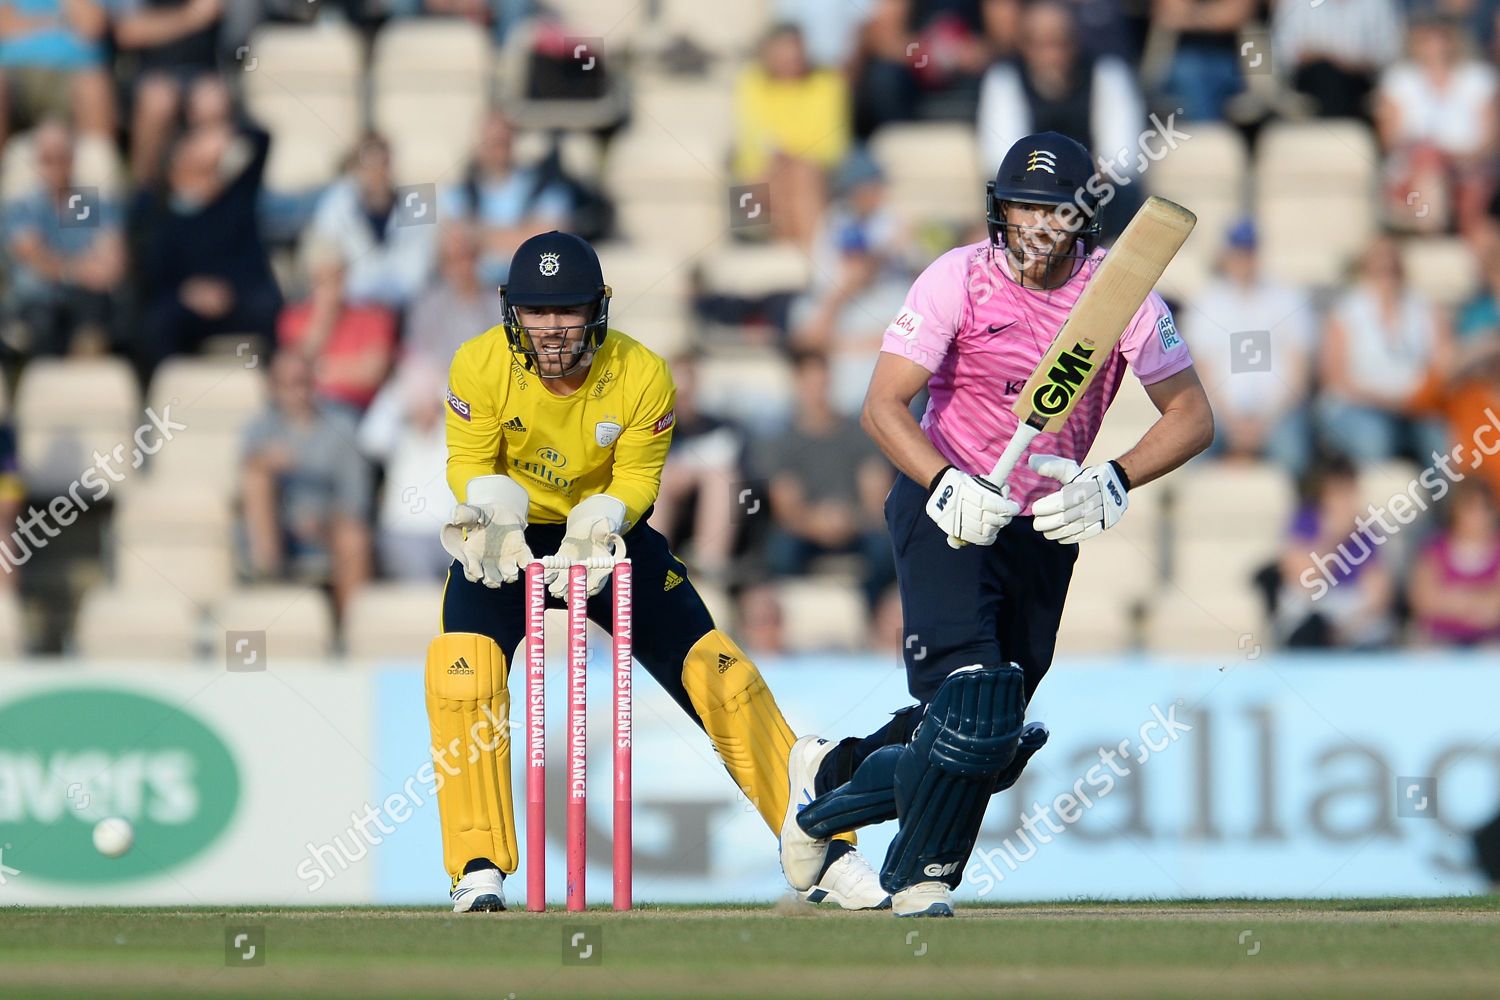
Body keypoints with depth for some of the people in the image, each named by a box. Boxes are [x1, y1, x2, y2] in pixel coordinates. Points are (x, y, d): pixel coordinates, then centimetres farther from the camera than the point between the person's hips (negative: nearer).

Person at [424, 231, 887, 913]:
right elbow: (470, 465, -11)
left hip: (607, 532, 0)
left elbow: (636, 481, -12)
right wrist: (498, 519, -33)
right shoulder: (481, 366, -21)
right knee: (462, 673, -25)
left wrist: (592, 531, -33)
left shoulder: (642, 377, -21)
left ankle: (821, 852, 3)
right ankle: (478, 868, -16)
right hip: (506, 538, 0)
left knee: (722, 676, -6)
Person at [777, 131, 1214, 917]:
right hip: (945, 505, -4)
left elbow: (1192, 416, -5)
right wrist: (947, 487, -34)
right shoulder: (961, 278, -14)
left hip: (1045, 529, 4)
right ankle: (924, 875, 0)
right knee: (971, 705, -22)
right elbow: (884, 406, -17)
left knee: (994, 746, 6)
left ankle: (831, 779, 31)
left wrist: (1113, 483, -22)